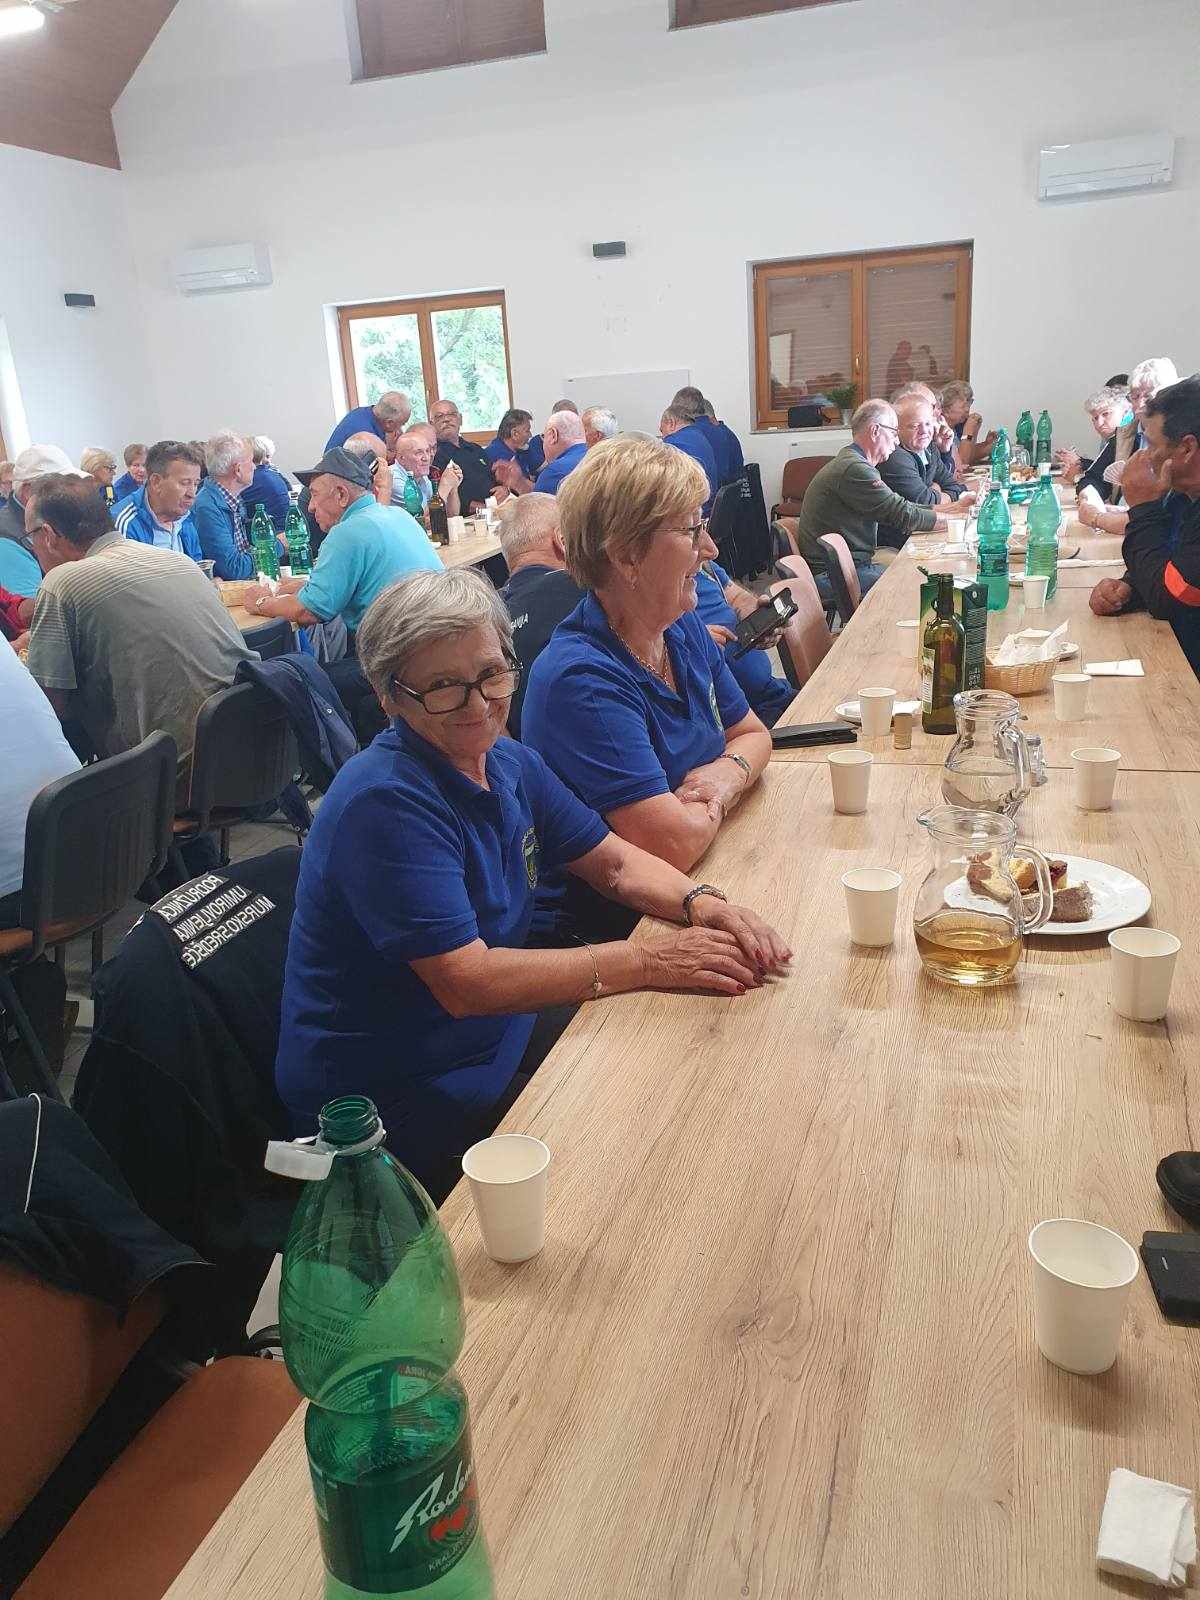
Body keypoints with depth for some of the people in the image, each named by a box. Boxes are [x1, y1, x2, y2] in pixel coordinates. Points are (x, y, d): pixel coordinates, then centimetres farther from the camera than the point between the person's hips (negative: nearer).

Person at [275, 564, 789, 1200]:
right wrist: (649, 961, -28)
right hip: (394, 1102, -8)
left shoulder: (509, 763, 1)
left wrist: (701, 904, -13)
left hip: (499, 1029, 8)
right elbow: (466, 983, -29)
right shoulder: (385, 803, -26)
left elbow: (613, 860, 8)